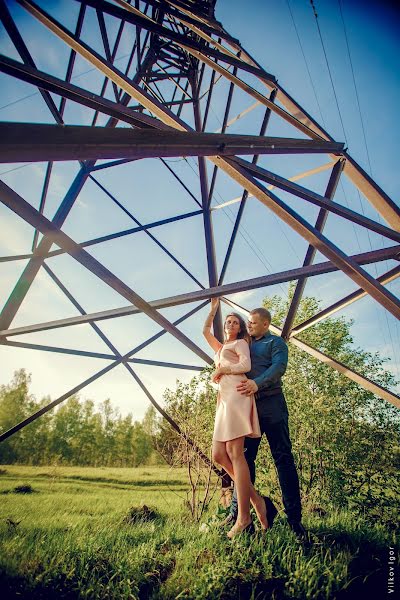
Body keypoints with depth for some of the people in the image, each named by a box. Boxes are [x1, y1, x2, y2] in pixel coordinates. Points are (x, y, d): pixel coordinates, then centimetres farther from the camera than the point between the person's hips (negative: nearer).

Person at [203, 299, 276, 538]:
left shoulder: (240, 343, 10)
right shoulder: (221, 347, 31)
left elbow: (246, 366, -8)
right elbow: (206, 331, 39)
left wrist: (221, 370, 1)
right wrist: (214, 308, 41)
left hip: (236, 395, -8)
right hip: (224, 399, 8)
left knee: (235, 453, -14)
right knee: (219, 454, -2)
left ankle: (243, 517, -12)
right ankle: (256, 499, 2)